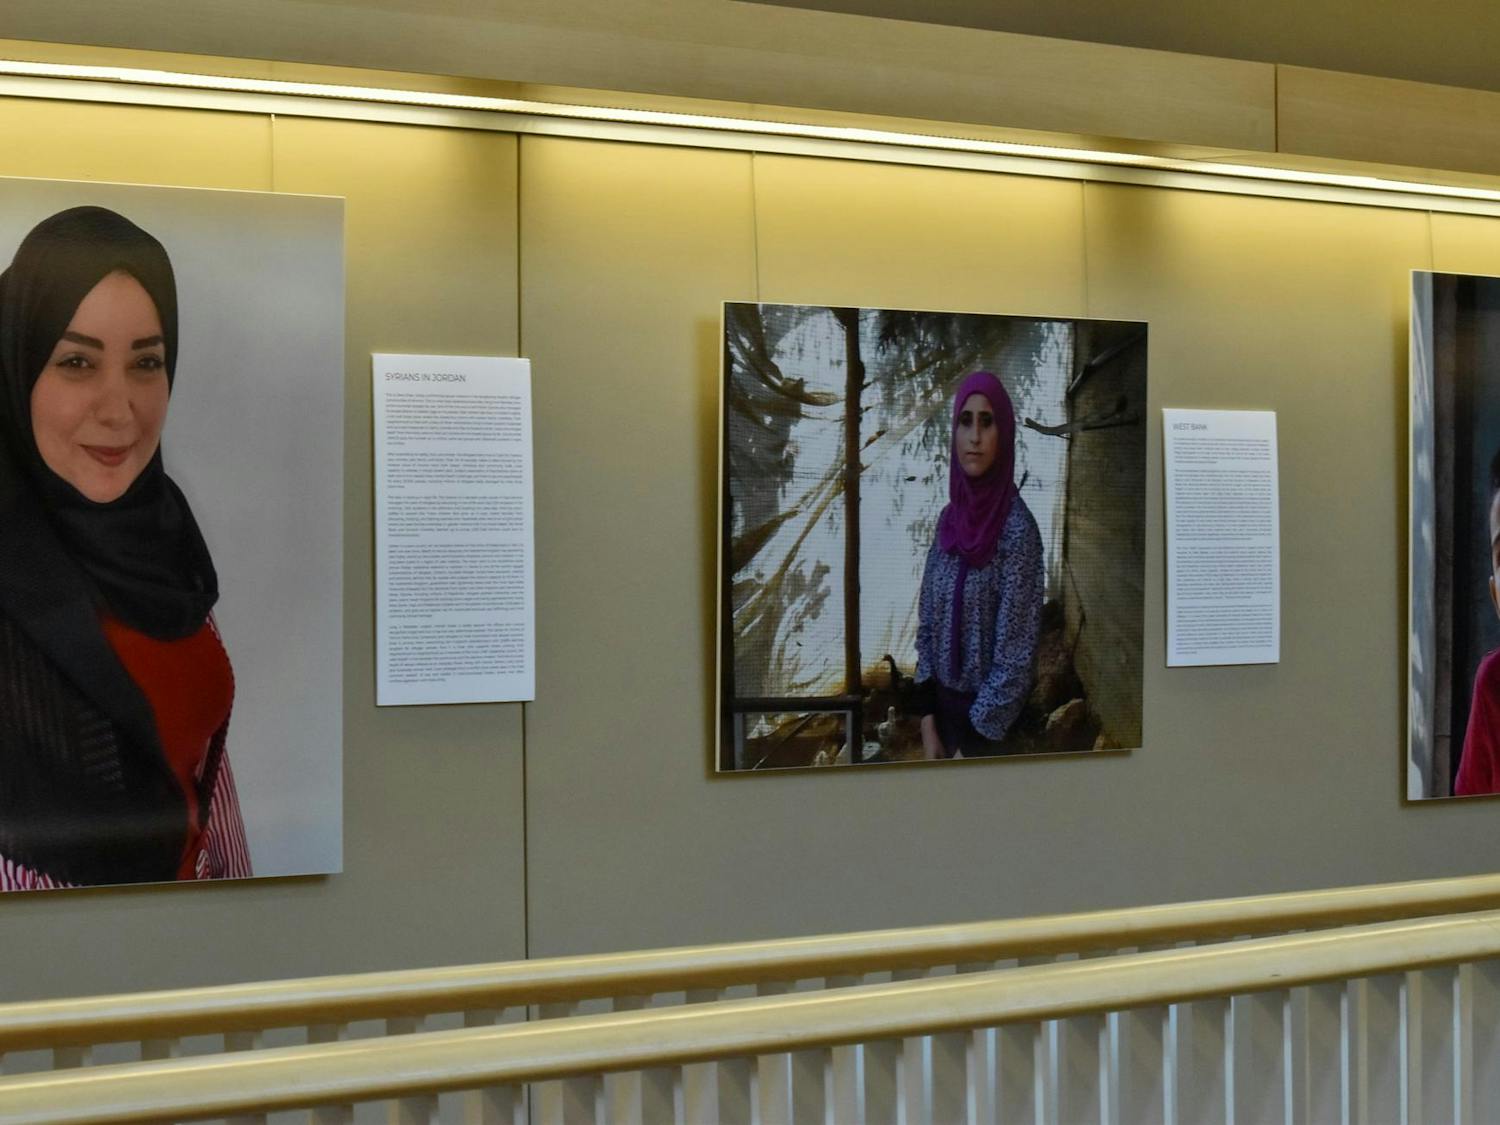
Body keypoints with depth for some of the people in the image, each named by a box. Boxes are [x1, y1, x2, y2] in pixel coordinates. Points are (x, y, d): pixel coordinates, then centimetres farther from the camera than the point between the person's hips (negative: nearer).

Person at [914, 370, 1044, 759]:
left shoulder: (1017, 528, -16)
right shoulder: (948, 518, 4)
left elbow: (1014, 656, -18)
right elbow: (927, 624, 7)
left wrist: (968, 748, -16)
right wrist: (927, 722, -3)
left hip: (990, 719, -6)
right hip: (942, 703, 6)